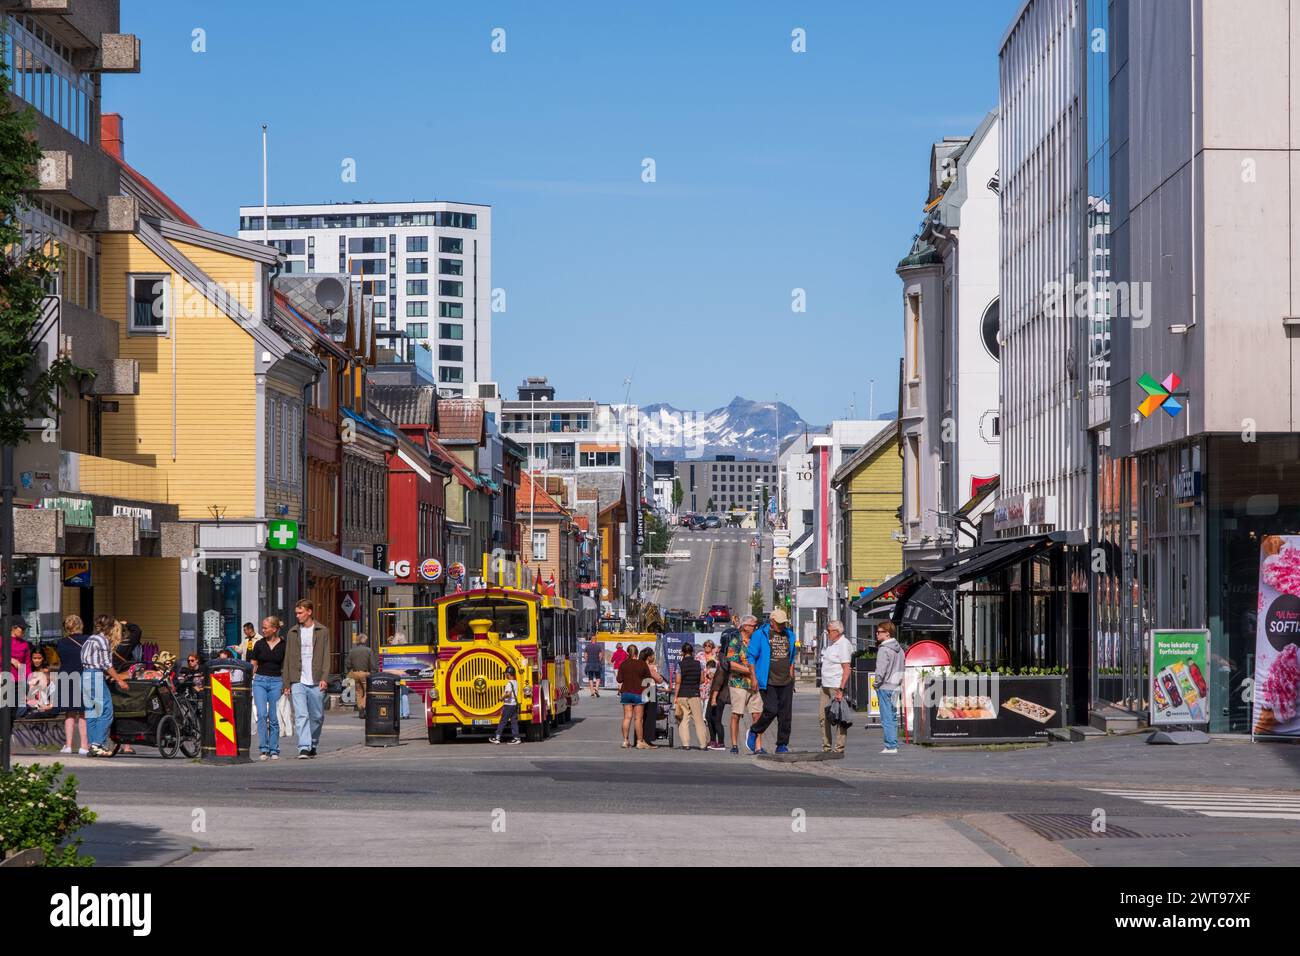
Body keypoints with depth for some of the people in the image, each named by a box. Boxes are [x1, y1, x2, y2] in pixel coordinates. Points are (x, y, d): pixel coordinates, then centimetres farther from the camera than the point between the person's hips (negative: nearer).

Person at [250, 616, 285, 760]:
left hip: (276, 682, -1)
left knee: (274, 717, 1)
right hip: (260, 681, 1)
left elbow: (286, 667, 8)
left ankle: (274, 750, 11)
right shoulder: (259, 644, 5)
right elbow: (253, 666, 10)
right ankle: (264, 749, -11)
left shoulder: (283, 645, 1)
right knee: (262, 714, -12)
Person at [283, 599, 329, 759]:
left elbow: (326, 656, 1)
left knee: (317, 717, 7)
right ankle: (304, 748, -17)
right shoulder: (293, 632, 11)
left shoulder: (322, 631, 5)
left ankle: (313, 745, 25)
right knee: (301, 715, -12)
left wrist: (324, 678, -10)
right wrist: (286, 683, 8)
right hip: (298, 681, 1)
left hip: (316, 682, -1)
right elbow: (288, 658, 13)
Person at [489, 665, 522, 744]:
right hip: (515, 704, 8)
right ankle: (516, 738, 3)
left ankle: (497, 738, 3)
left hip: (508, 705, -8)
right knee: (514, 721, 7)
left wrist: (502, 697, -14)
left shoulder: (509, 683, -17)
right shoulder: (516, 683, 10)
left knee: (502, 721, -2)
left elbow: (508, 693, -29)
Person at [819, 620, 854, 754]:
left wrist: (841, 690, -23)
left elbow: (846, 669, -18)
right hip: (826, 686, 9)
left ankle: (839, 747, 0)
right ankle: (826, 746, 14)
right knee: (823, 716, 8)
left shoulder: (844, 645, -14)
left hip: (837, 686, -9)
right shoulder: (830, 642, 14)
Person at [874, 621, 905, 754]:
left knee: (886, 718, -5)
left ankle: (890, 746, -6)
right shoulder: (899, 649, 12)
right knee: (893, 717, 14)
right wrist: (900, 684, 17)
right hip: (896, 687, 8)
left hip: (885, 688, -8)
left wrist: (877, 684, -6)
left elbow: (880, 670, -19)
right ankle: (894, 745, 16)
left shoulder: (884, 649, -15)